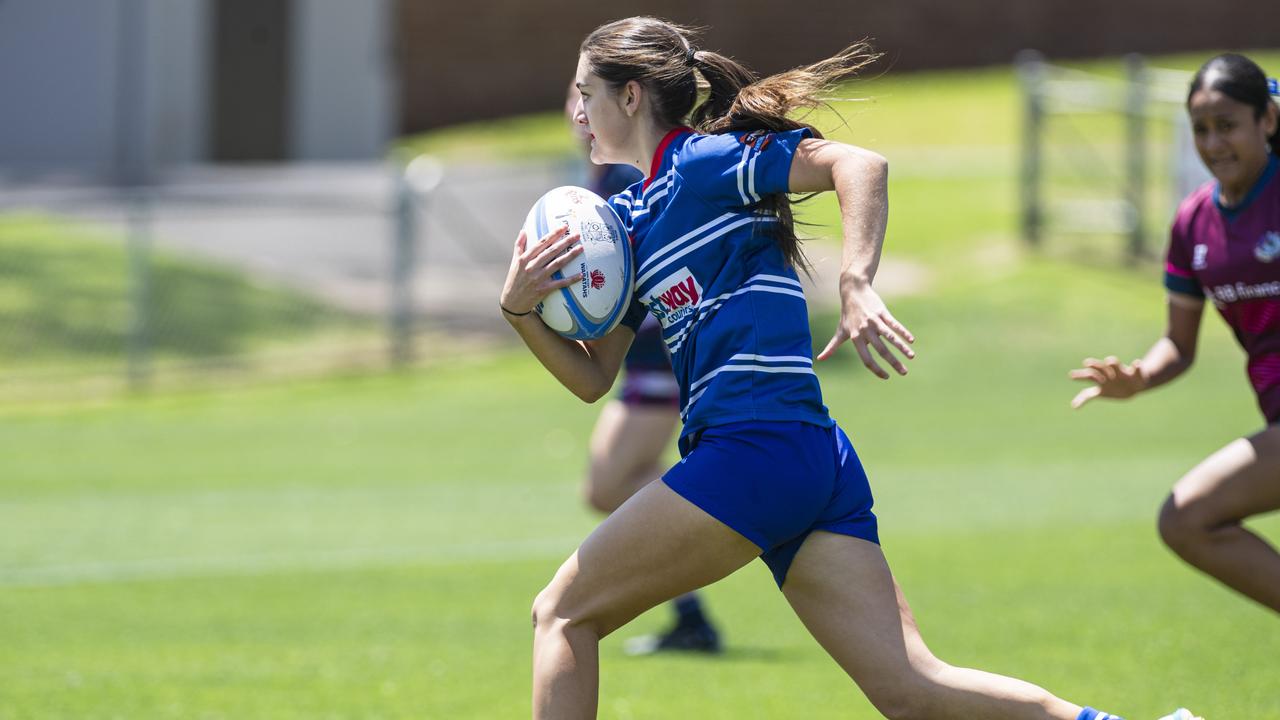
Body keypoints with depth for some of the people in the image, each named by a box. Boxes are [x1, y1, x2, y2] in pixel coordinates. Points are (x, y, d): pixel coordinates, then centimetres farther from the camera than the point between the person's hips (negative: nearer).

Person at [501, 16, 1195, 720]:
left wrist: (856, 287, -26)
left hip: (756, 447, -9)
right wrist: (520, 310, 7)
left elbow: (859, 165, -13)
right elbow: (592, 376, 24)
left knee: (563, 612, 0)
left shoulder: (704, 161, -1)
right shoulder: (626, 215, 24)